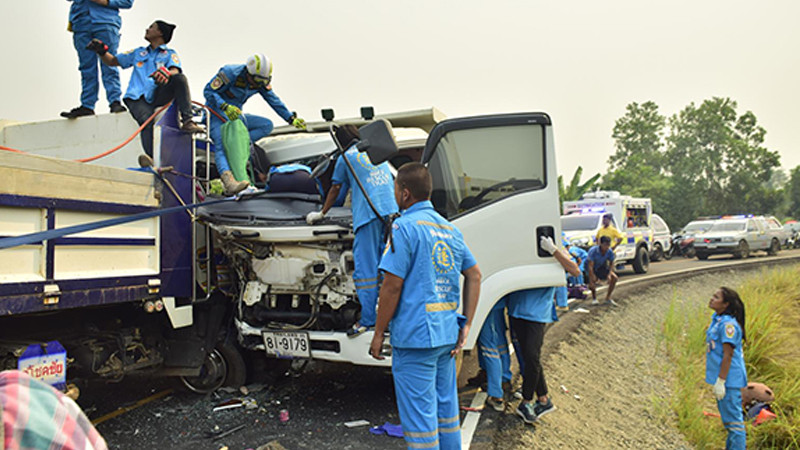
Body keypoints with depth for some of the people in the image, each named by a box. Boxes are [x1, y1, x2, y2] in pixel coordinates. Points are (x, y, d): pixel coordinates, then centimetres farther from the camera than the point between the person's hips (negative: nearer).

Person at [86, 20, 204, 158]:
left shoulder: (170, 54, 21)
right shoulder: (138, 52, 32)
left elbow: (175, 70, -2)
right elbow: (112, 61, 36)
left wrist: (167, 73, -27)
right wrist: (101, 50, 14)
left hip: (157, 95, -1)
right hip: (137, 97, 1)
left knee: (180, 78, -28)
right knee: (146, 118, -31)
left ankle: (187, 122, -35)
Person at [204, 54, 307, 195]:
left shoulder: (262, 81, -5)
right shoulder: (230, 73, -22)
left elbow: (274, 100, 2)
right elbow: (208, 91, -21)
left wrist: (291, 119, -5)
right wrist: (225, 107, -38)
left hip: (235, 115, 7)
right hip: (216, 115, -7)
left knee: (267, 125, -10)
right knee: (221, 143, -32)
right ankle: (228, 181, -53)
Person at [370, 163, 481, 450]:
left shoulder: (405, 227, -12)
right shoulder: (450, 229, 12)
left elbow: (392, 285, -16)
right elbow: (474, 275, 12)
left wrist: (378, 333, -7)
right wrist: (466, 324, 12)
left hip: (415, 335, -8)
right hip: (447, 334, 8)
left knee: (419, 416, 2)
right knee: (446, 407, 20)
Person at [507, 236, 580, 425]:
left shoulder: (557, 251, 3)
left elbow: (575, 271, -14)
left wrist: (553, 250, -22)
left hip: (537, 314, -4)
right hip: (516, 310, 4)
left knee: (532, 357, -8)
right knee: (527, 357, 10)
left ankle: (526, 402, 9)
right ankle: (543, 400, 24)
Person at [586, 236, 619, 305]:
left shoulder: (610, 251, -21)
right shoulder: (593, 251, -34)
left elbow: (611, 263, -6)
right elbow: (590, 266, -35)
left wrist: (609, 274, -23)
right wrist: (592, 280, -40)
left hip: (602, 267, 4)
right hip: (593, 268, -4)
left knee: (615, 278, -12)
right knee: (593, 279, -31)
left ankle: (608, 298, 5)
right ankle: (594, 298, -7)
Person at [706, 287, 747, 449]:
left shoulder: (728, 324, -21)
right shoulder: (717, 318, 9)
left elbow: (728, 355, -22)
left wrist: (720, 381, -21)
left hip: (729, 378, -10)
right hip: (721, 376, 10)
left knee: (733, 420, -2)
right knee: (728, 418, 21)